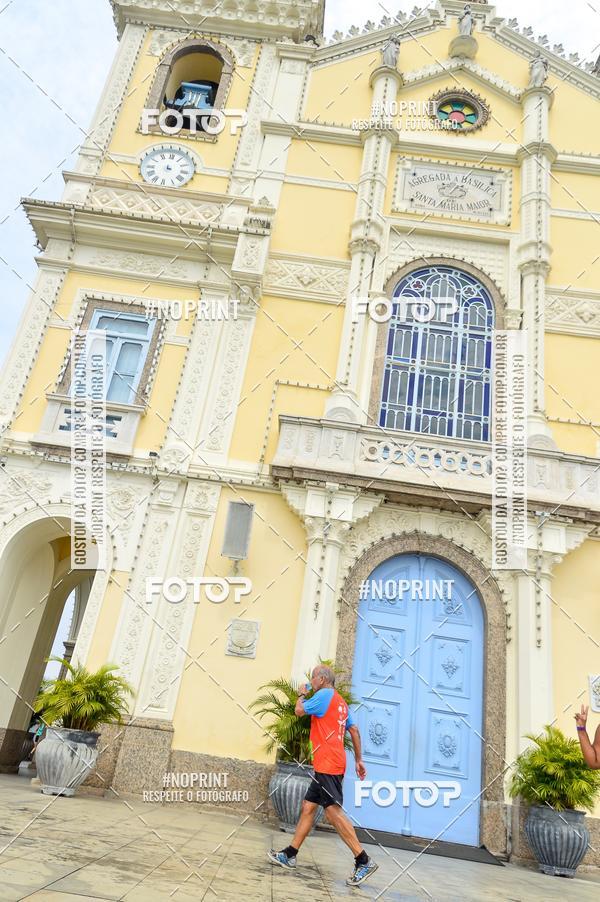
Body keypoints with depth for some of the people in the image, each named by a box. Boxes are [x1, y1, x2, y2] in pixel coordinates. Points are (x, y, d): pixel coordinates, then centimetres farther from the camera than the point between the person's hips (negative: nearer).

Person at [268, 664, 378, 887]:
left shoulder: (324, 695, -10)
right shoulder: (340, 702, 18)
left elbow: (299, 711, -7)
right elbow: (354, 731, 18)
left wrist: (301, 695, 13)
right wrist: (359, 759, 20)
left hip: (328, 764, -10)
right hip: (325, 765, 10)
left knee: (333, 811, -11)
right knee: (308, 807, 13)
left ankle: (363, 861, -9)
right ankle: (289, 855, 19)